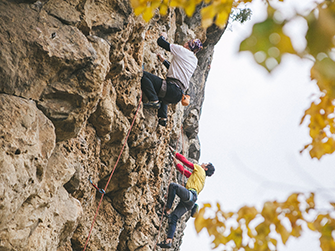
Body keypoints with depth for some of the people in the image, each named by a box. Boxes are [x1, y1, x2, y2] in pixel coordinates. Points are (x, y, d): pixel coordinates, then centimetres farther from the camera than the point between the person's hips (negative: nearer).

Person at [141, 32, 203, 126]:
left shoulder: (181, 50, 0)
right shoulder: (194, 60, 21)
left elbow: (160, 41, 4)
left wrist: (163, 36, 26)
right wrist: (163, 60, 42)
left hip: (172, 89, -9)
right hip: (179, 96, 9)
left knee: (143, 75, -11)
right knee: (162, 96, 42)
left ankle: (154, 100, -20)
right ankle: (163, 117, 24)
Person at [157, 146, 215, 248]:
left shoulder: (200, 170, 13)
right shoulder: (195, 175, 37)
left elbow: (185, 161, 12)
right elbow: (184, 171, 42)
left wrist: (174, 152, 19)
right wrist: (175, 161, 42)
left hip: (190, 194, -9)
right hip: (189, 203, 9)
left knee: (173, 186, -24)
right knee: (173, 218, -3)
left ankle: (167, 211, -27)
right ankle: (169, 241, -14)